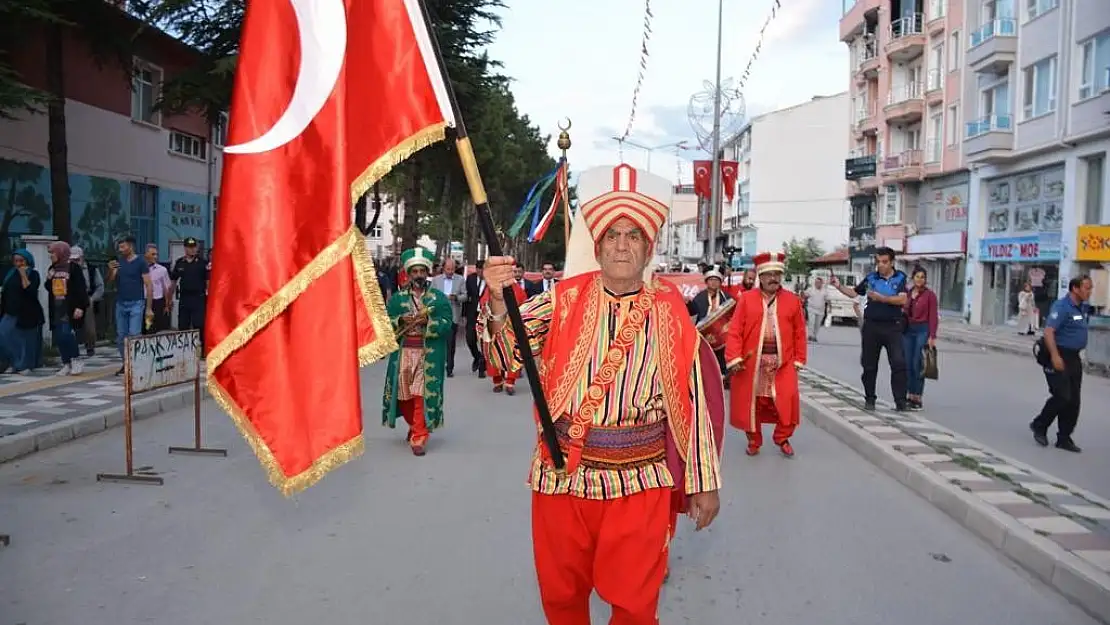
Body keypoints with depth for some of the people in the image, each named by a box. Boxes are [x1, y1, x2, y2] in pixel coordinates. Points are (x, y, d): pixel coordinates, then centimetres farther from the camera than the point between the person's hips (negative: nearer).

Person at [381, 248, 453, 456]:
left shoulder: (439, 298, 4)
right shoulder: (397, 298, 10)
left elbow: (446, 324, -6)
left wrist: (426, 321, -18)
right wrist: (401, 321, -15)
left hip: (428, 355, -3)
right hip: (403, 353, 3)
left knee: (422, 395, -7)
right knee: (404, 394, 8)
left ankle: (419, 437, 0)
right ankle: (415, 426, 32)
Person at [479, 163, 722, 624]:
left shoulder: (671, 313, -3)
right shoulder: (565, 301, 0)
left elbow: (693, 402, 0)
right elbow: (505, 353, -8)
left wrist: (704, 481, 3)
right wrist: (498, 304, -28)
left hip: (639, 482, -1)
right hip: (561, 475, 2)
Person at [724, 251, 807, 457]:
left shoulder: (793, 300, 5)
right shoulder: (746, 298, 0)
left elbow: (799, 333, 8)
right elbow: (735, 331, -4)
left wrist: (798, 360, 3)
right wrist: (734, 358, -12)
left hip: (783, 362, 1)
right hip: (751, 362, -1)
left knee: (788, 401, -5)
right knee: (751, 402, 6)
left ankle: (782, 438, 17)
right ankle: (754, 440, 24)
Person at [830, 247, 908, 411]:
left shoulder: (900, 277, 1)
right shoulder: (871, 277, 7)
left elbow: (902, 300, -13)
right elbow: (854, 293, 16)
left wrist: (880, 297, -21)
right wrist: (839, 286, 1)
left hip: (893, 327, -2)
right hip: (871, 326, 2)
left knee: (899, 363, -8)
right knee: (869, 365, 8)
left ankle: (900, 401, -3)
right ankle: (869, 399, 20)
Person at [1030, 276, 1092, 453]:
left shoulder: (1084, 308, 11)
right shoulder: (1062, 306, -15)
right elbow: (1048, 331, -24)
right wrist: (1055, 356, -30)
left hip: (1074, 357, 8)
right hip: (1059, 357, -8)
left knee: (1074, 401, 7)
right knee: (1062, 396, -11)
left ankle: (1064, 438, 15)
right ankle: (1039, 426, 10)